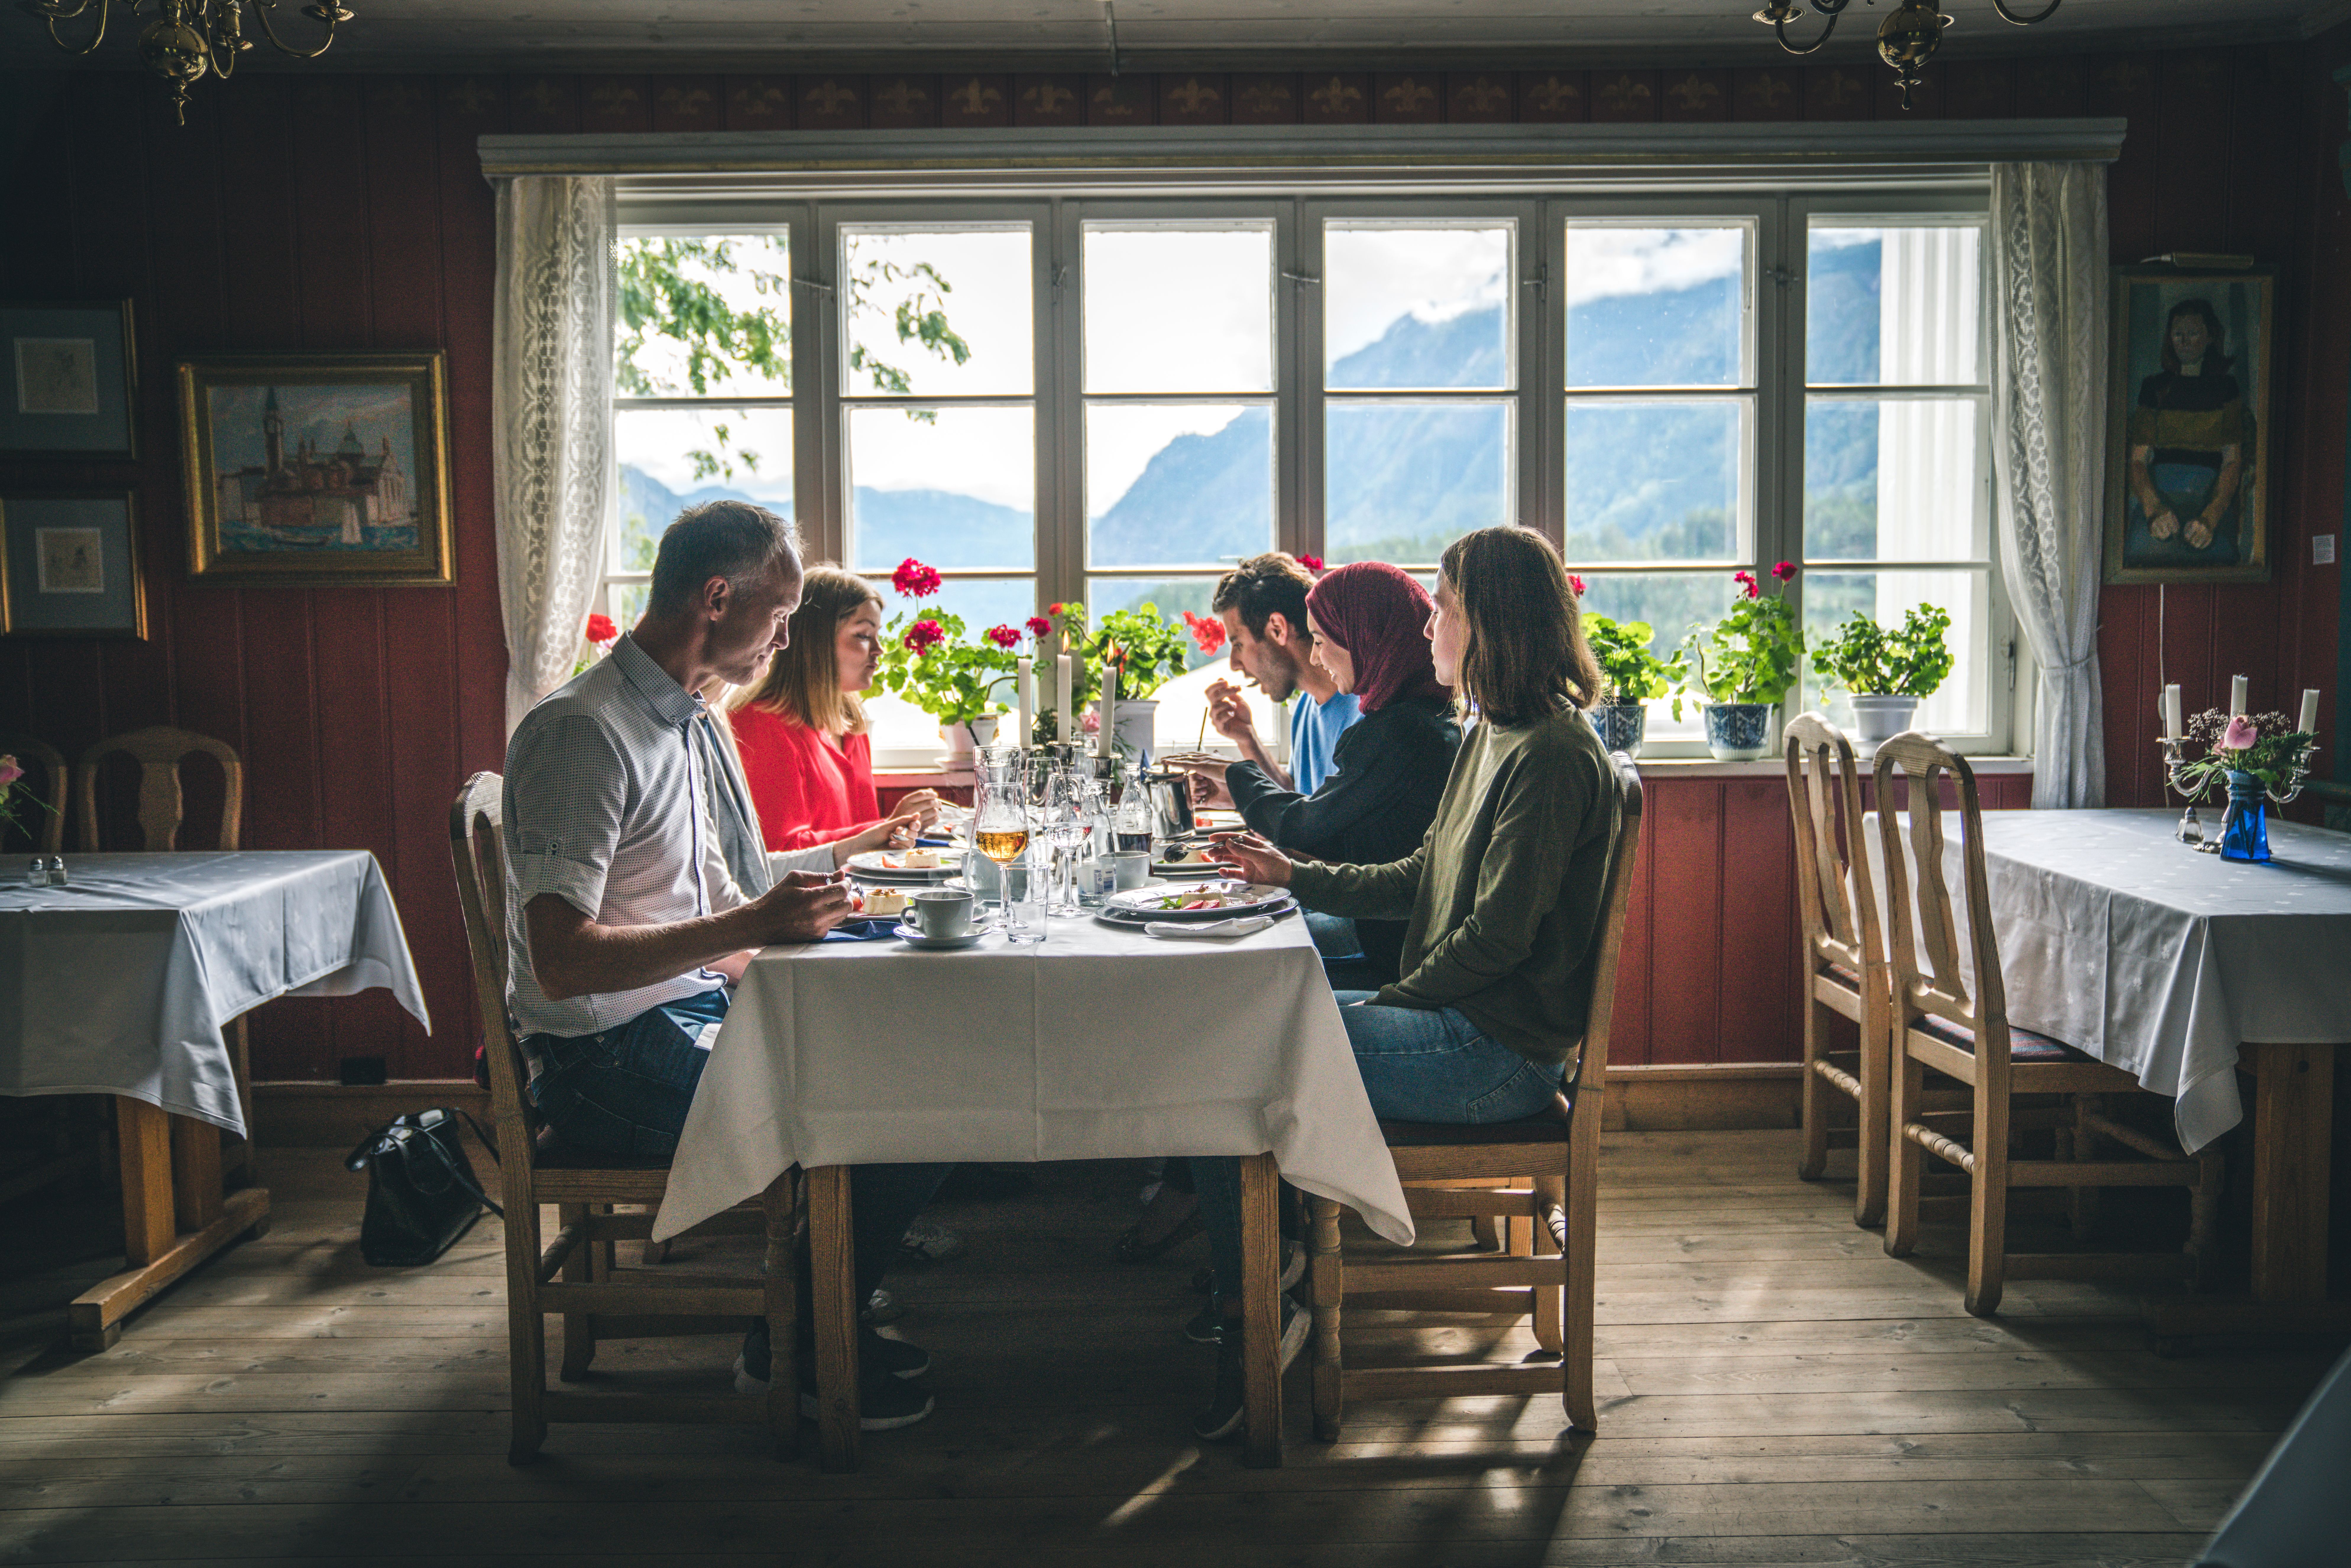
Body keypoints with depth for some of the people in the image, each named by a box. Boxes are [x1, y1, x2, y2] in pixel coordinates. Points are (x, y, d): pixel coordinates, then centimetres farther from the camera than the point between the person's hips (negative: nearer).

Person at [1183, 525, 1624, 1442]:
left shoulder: (1550, 756, -17)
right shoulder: (1491, 737, 14)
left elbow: (1499, 934, -21)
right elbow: (1422, 880, 19)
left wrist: (1391, 1003, -11)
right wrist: (1294, 876, 15)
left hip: (1496, 1056, -10)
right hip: (1457, 1022, 10)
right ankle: (1248, 1298, 6)